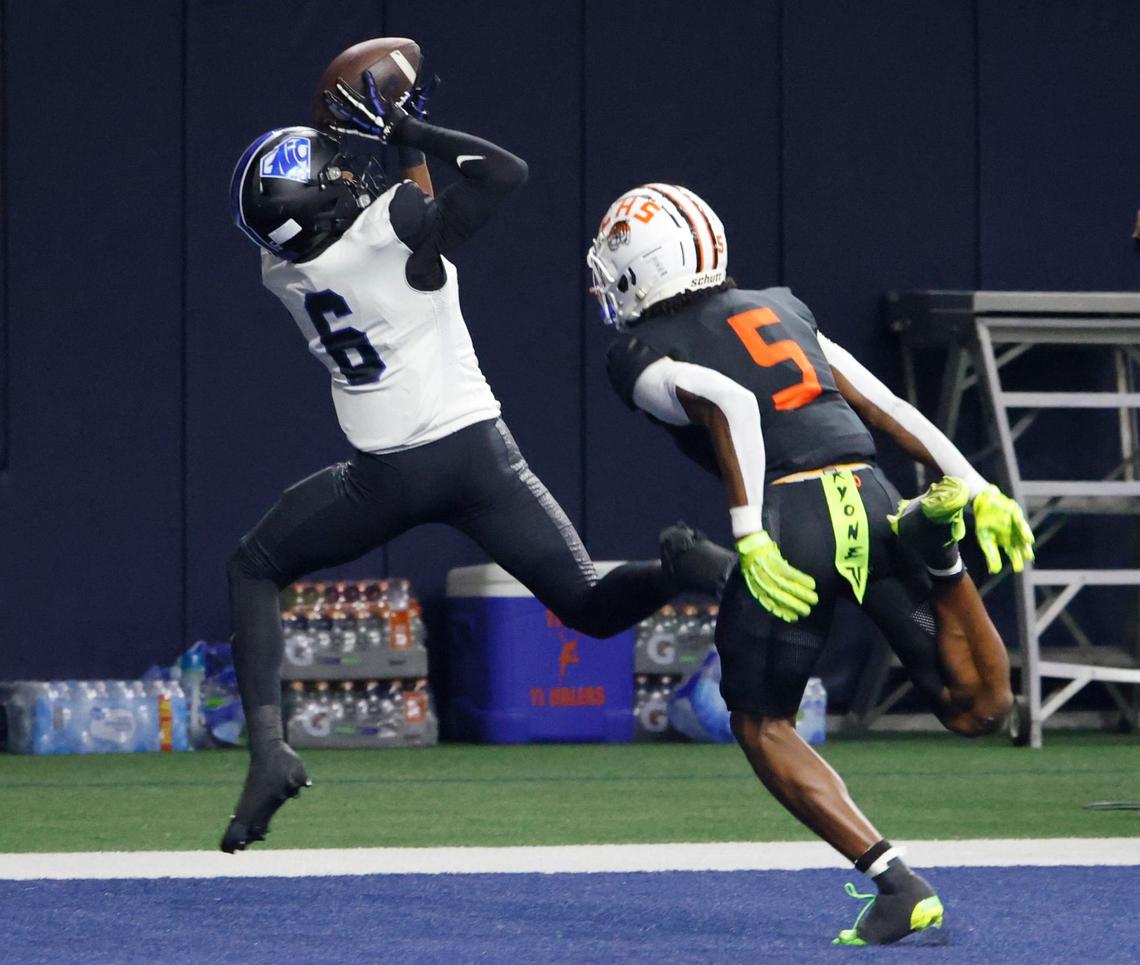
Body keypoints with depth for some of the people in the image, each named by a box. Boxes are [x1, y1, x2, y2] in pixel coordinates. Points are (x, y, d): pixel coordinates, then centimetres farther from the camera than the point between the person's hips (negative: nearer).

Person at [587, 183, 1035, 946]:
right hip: (871, 497, 5)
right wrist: (977, 489, 18)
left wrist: (750, 537, -18)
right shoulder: (778, 309, 26)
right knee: (977, 709, 12)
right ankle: (937, 549, -14)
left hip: (791, 519, -5)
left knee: (763, 724, 16)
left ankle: (895, 882, -2)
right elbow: (889, 406, 19)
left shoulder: (642, 356, 8)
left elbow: (727, 401, -13)